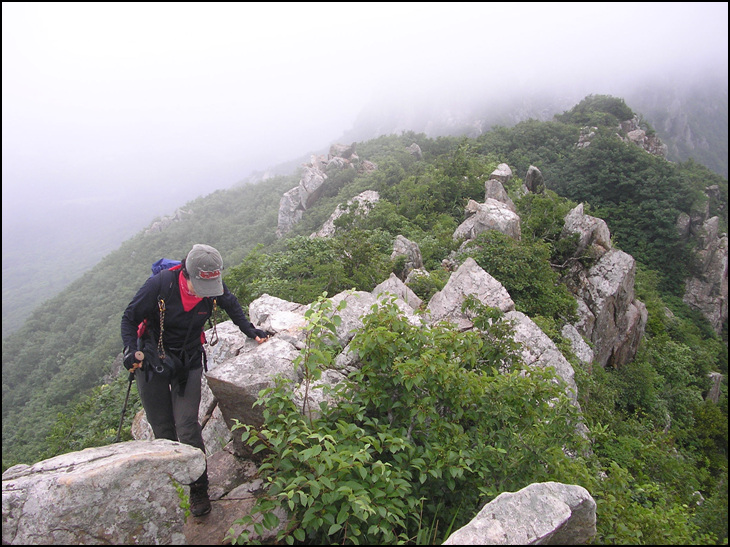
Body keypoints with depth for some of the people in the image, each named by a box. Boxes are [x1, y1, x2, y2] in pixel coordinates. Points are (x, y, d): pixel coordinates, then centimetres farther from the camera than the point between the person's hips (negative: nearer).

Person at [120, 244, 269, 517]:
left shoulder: (215, 288, -17)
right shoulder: (160, 285, -25)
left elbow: (231, 305, 8)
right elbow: (129, 318, -13)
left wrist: (250, 330, 8)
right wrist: (131, 351, -26)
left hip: (188, 363, 1)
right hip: (151, 361, -1)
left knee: (187, 427, -7)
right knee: (162, 429, 7)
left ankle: (199, 489, 9)